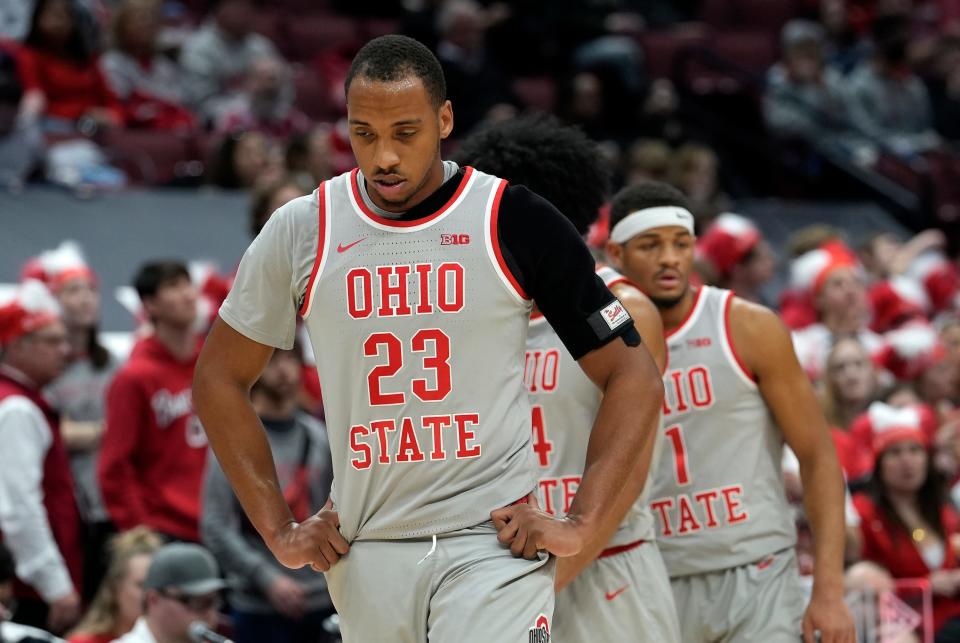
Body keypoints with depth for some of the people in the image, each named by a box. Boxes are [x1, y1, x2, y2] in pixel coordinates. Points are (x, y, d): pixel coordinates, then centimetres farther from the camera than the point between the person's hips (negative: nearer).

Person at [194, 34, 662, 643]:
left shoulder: (516, 221, -3)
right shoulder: (302, 230, 4)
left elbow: (633, 377, 1)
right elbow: (220, 377, 16)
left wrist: (580, 524, -7)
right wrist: (279, 529, 9)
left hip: (494, 544, -3)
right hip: (365, 559, 3)